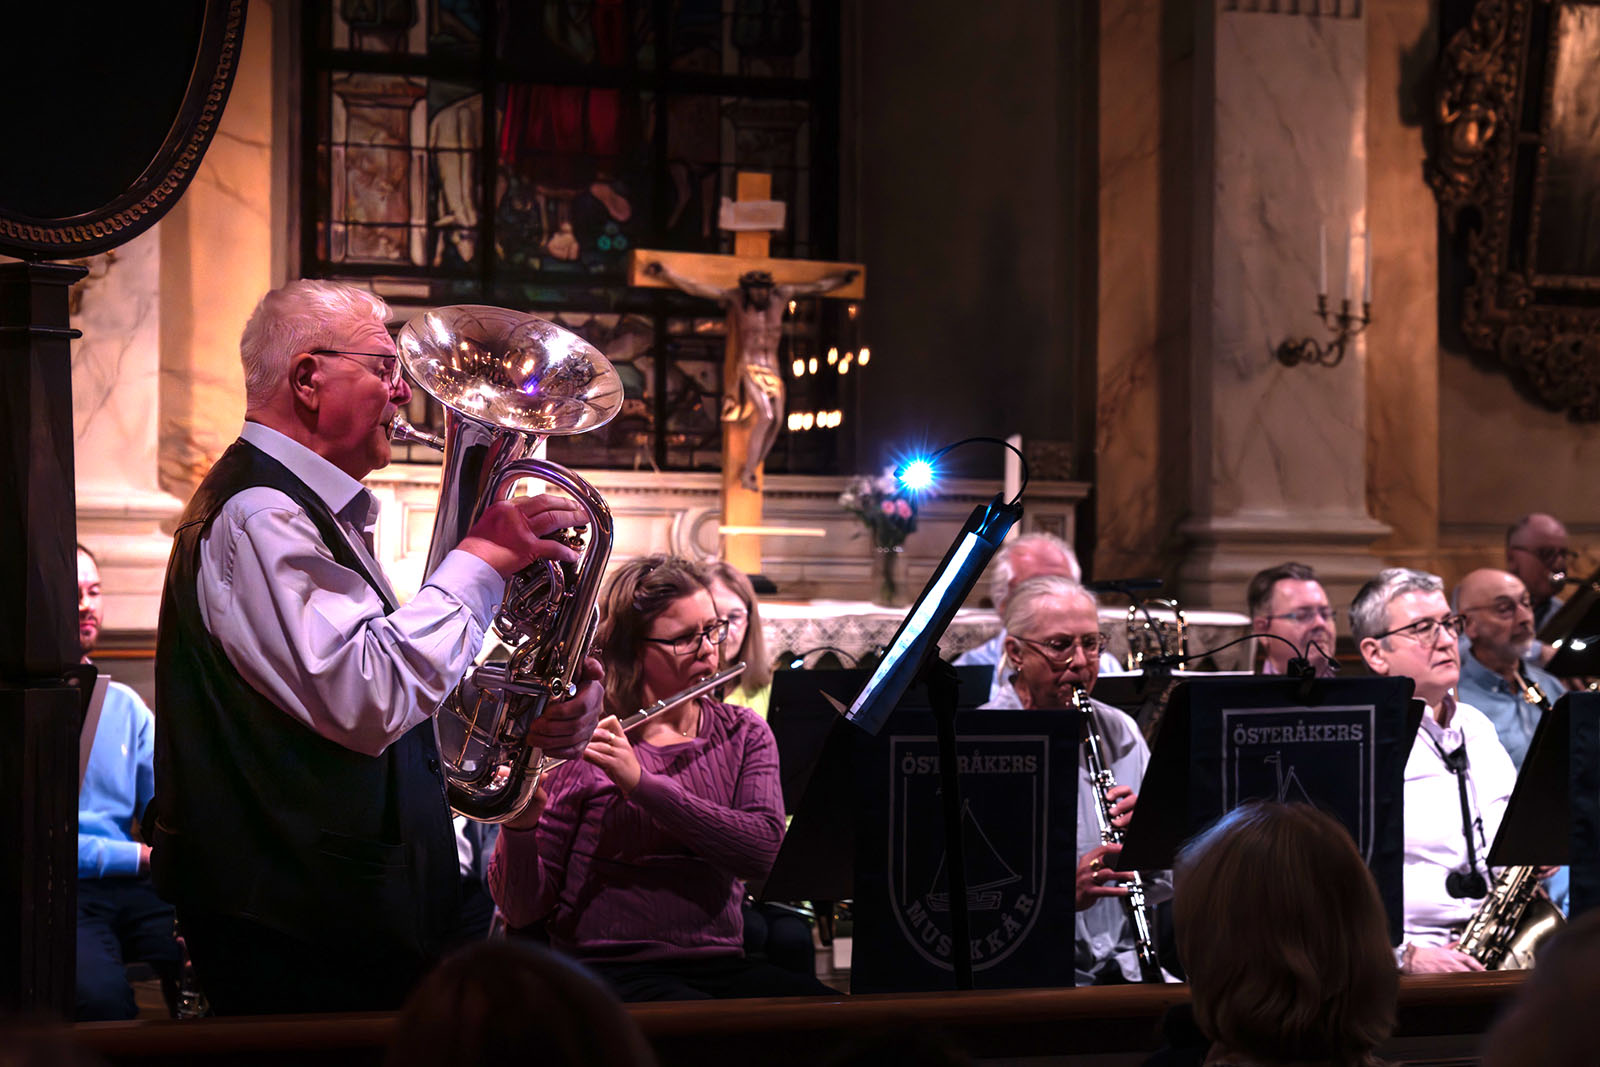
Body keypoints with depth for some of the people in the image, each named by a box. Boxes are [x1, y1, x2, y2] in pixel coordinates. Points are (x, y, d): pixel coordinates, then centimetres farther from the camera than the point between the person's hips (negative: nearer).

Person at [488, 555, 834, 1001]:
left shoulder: (744, 734, 11)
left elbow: (764, 848, -10)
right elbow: (522, 910, -2)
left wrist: (642, 783, -19)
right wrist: (520, 825, -23)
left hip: (719, 964, 4)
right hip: (607, 968, -4)